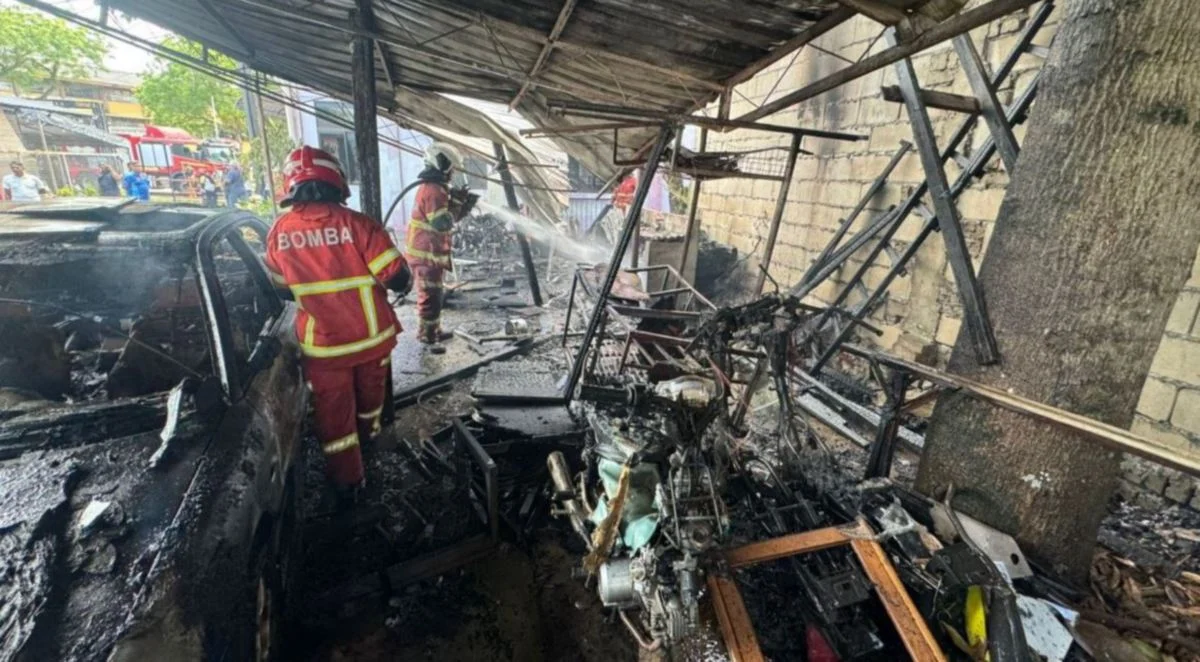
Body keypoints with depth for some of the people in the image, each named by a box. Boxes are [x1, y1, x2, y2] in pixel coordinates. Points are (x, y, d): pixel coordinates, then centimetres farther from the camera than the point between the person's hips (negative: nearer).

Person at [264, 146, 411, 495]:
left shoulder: (280, 231, -9)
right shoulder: (355, 223, -19)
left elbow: (280, 285, 6)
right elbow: (397, 277, -18)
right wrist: (403, 284, 5)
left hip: (323, 343, 1)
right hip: (371, 334, 0)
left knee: (333, 410, 15)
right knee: (369, 391, 26)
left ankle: (347, 478, 27)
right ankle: (367, 436, 52)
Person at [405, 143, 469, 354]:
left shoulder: (431, 187, 15)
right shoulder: (434, 190, -19)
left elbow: (439, 216, 20)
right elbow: (442, 223, -26)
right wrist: (458, 208, -12)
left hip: (428, 251, 11)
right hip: (427, 253, -11)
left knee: (433, 294, 19)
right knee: (430, 296, -5)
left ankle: (434, 330, 30)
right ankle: (428, 337, 3)